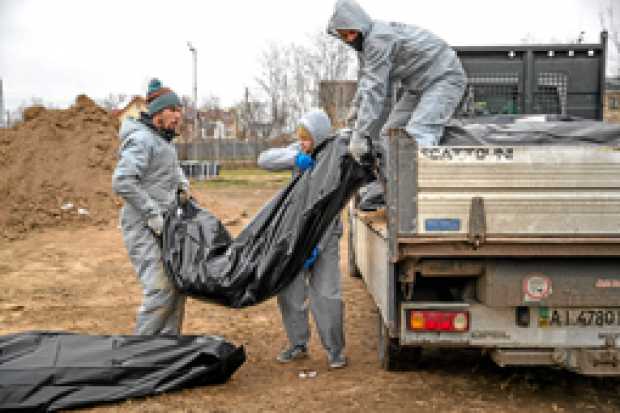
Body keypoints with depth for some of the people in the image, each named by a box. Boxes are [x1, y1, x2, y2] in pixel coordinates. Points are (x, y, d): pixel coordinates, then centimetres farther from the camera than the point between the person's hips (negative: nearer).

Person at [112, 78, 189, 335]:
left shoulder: (165, 139, 14)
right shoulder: (142, 140, -16)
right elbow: (122, 182, -25)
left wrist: (182, 183, 16)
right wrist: (152, 214, -22)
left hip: (163, 225, 10)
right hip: (144, 228, -10)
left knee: (177, 284, 13)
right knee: (160, 289, -15)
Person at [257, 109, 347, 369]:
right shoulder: (298, 152, 2)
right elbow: (265, 159, -6)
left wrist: (316, 246, -23)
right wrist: (295, 159, -23)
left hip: (324, 235, -5)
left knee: (326, 293, -8)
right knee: (289, 290, 6)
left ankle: (335, 349, 7)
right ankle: (298, 344, 21)